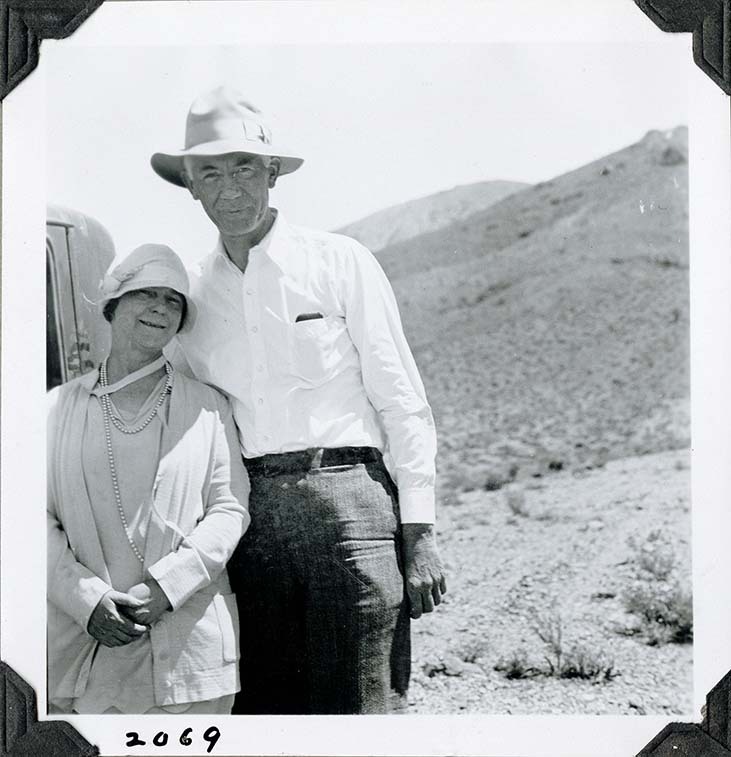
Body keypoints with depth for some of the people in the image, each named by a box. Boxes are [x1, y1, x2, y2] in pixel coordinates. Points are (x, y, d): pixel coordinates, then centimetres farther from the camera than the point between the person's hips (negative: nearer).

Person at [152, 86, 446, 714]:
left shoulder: (339, 262, 3)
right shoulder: (193, 294, 13)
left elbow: (402, 402, 2)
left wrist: (419, 532, -4)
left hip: (345, 497, -3)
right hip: (249, 514, 4)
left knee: (360, 706, -6)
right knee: (260, 705, 4)